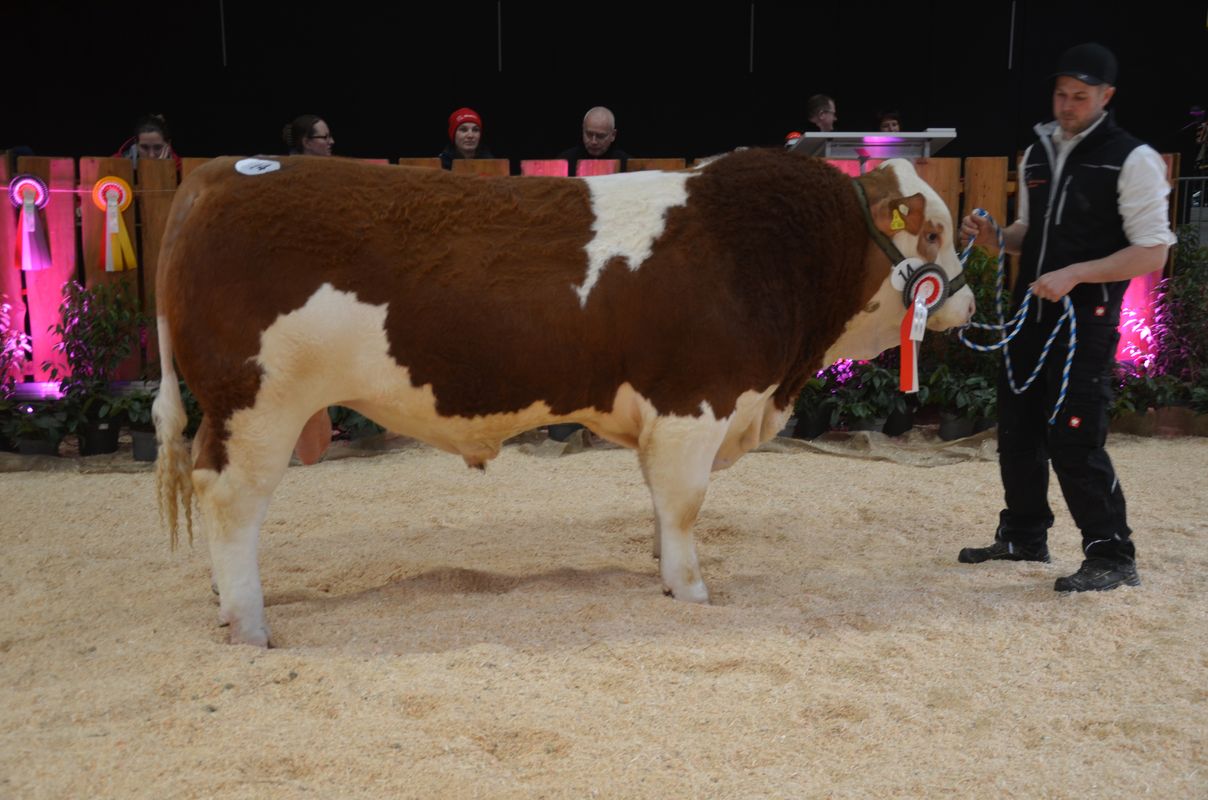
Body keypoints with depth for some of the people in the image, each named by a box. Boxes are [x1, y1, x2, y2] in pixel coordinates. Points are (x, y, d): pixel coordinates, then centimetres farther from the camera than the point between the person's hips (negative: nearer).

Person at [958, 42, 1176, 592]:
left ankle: (1113, 557, 6)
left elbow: (1152, 254, -13)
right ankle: (1024, 537, 30)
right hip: (1029, 314, 7)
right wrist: (994, 237, 1)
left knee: (1074, 441, -10)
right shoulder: (1037, 154, 11)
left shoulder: (1133, 160, -9)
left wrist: (1073, 275, -22)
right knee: (1018, 431, 13)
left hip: (1086, 321, -7)